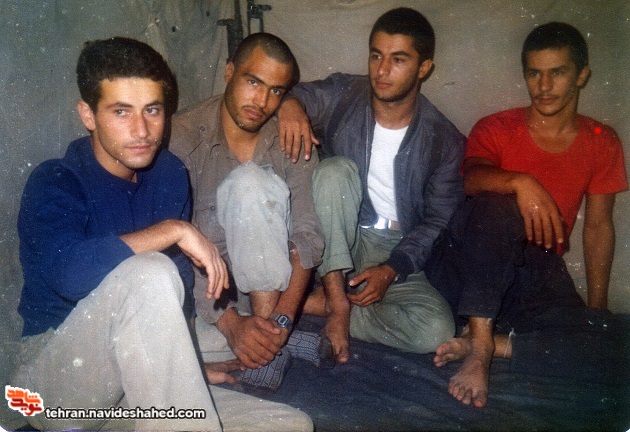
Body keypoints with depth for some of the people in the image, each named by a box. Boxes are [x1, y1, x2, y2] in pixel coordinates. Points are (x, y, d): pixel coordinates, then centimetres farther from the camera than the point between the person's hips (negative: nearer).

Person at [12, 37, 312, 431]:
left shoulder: (170, 173, 2)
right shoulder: (53, 184, -15)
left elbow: (179, 280, 5)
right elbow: (70, 271, -37)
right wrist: (173, 230, -28)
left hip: (137, 377, 6)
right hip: (54, 378, -6)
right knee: (148, 274, -36)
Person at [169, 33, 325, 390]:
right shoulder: (183, 136, -13)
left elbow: (308, 234, -15)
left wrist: (283, 317, -30)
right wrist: (230, 322, -30)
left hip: (264, 273, 0)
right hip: (202, 278, 0)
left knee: (250, 180, -28)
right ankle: (283, 340, -14)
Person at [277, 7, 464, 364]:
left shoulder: (444, 140, -4)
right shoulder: (341, 96, -5)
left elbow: (440, 221, -3)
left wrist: (391, 269, -17)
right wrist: (289, 103, -34)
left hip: (396, 255, 1)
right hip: (337, 245, 0)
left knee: (437, 331, -25)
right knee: (336, 169, -29)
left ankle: (321, 303, -13)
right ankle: (338, 300, -26)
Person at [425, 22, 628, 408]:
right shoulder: (496, 129, 3)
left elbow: (599, 225, 11)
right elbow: (472, 177, -18)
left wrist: (598, 308, 5)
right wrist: (519, 182, -40)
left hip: (538, 271, 2)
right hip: (471, 264, -2)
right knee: (497, 205, -36)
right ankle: (481, 342, -32)